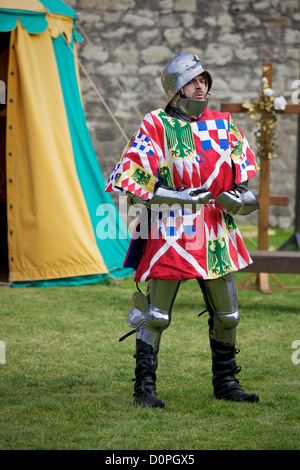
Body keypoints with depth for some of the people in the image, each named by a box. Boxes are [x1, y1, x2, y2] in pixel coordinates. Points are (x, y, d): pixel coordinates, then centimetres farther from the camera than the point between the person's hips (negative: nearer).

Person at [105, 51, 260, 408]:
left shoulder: (223, 124, 10)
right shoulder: (156, 126, -6)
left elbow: (245, 170, 18)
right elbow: (127, 178, -11)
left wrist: (242, 197, -4)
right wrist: (180, 198, -17)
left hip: (216, 235, 5)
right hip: (170, 233, -5)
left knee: (226, 315, 11)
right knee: (155, 315, -5)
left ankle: (225, 382, 25)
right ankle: (144, 387, 4)